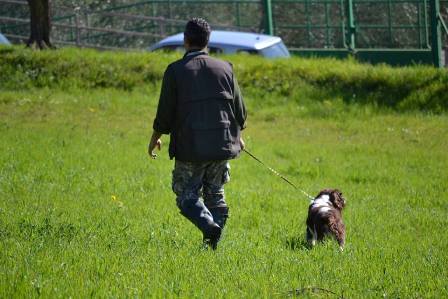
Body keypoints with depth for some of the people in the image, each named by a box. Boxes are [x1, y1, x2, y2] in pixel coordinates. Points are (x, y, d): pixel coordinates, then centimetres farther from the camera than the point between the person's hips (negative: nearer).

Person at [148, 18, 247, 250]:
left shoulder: (175, 71, -7)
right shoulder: (225, 69, 4)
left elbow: (165, 112, -5)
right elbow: (239, 110, 9)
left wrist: (155, 138, 12)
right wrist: (237, 136, 27)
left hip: (190, 147, -4)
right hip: (222, 144, 4)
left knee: (187, 195, 4)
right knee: (215, 194, 15)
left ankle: (209, 225, -22)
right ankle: (213, 242, 7)